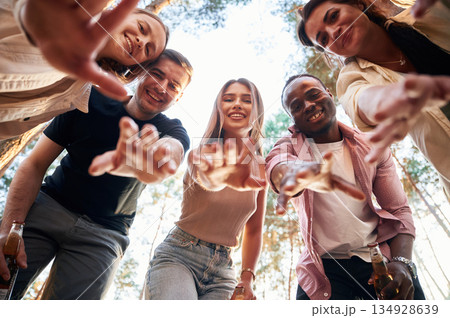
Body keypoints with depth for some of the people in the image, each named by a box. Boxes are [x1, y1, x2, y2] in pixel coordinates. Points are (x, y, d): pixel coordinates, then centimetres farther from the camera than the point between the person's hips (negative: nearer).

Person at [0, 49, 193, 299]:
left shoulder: (174, 133, -7)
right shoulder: (91, 101, -5)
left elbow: (170, 150, -35)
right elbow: (35, 165, -3)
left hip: (104, 234, 0)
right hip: (48, 206, 1)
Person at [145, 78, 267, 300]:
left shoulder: (260, 170, 2)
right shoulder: (201, 153, -8)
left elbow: (253, 231, 11)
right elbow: (204, 178, -33)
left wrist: (247, 277, 3)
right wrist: (225, 175, -55)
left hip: (222, 270, 4)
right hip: (177, 256, -4)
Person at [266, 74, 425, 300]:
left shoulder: (371, 147, 3)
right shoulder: (289, 147, -3)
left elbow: (399, 210, 4)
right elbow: (277, 165, -28)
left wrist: (401, 262, -13)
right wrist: (298, 170, -52)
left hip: (382, 258, 2)